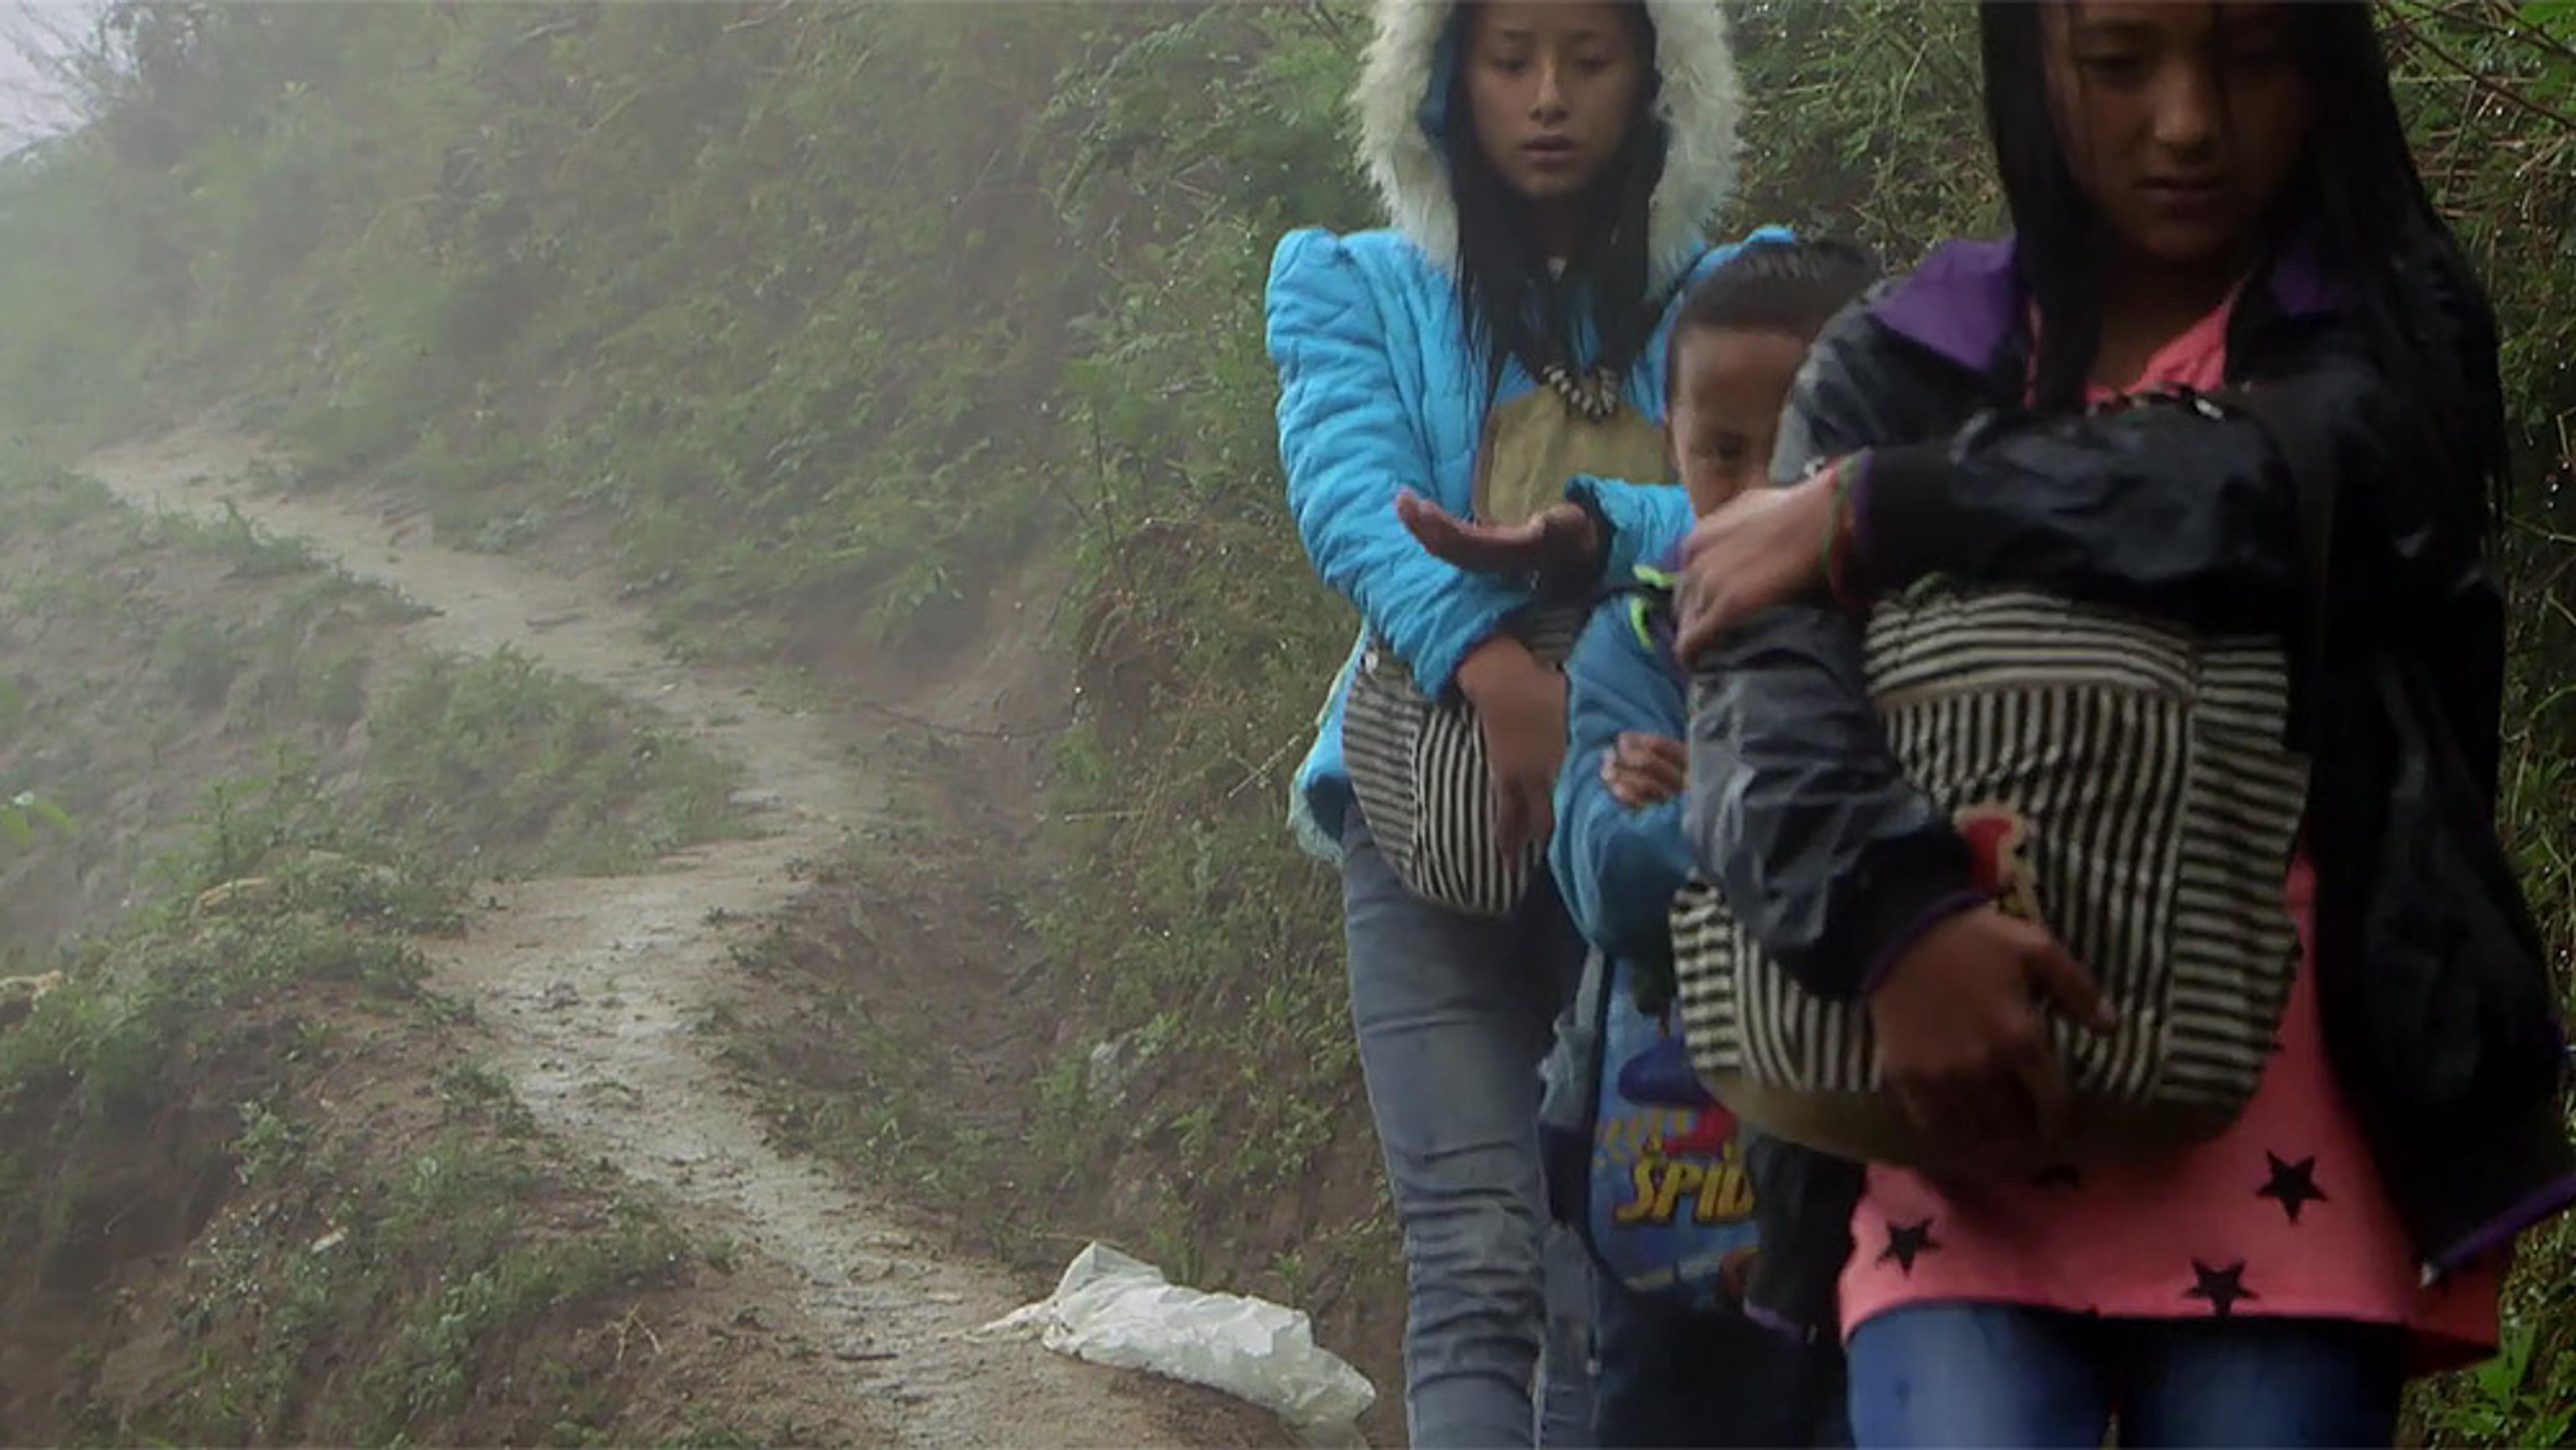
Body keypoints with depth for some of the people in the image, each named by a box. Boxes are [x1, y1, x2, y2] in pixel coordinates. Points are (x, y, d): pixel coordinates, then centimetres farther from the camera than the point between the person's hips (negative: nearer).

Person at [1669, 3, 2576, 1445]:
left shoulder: (2393, 329, 10)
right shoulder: (1901, 366, 11)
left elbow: (2287, 497, -14)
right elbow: (1765, 689, -5)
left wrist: (1871, 514, -6)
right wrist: (1896, 911, -26)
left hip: (2289, 1128, 0)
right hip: (1974, 1110, 0)